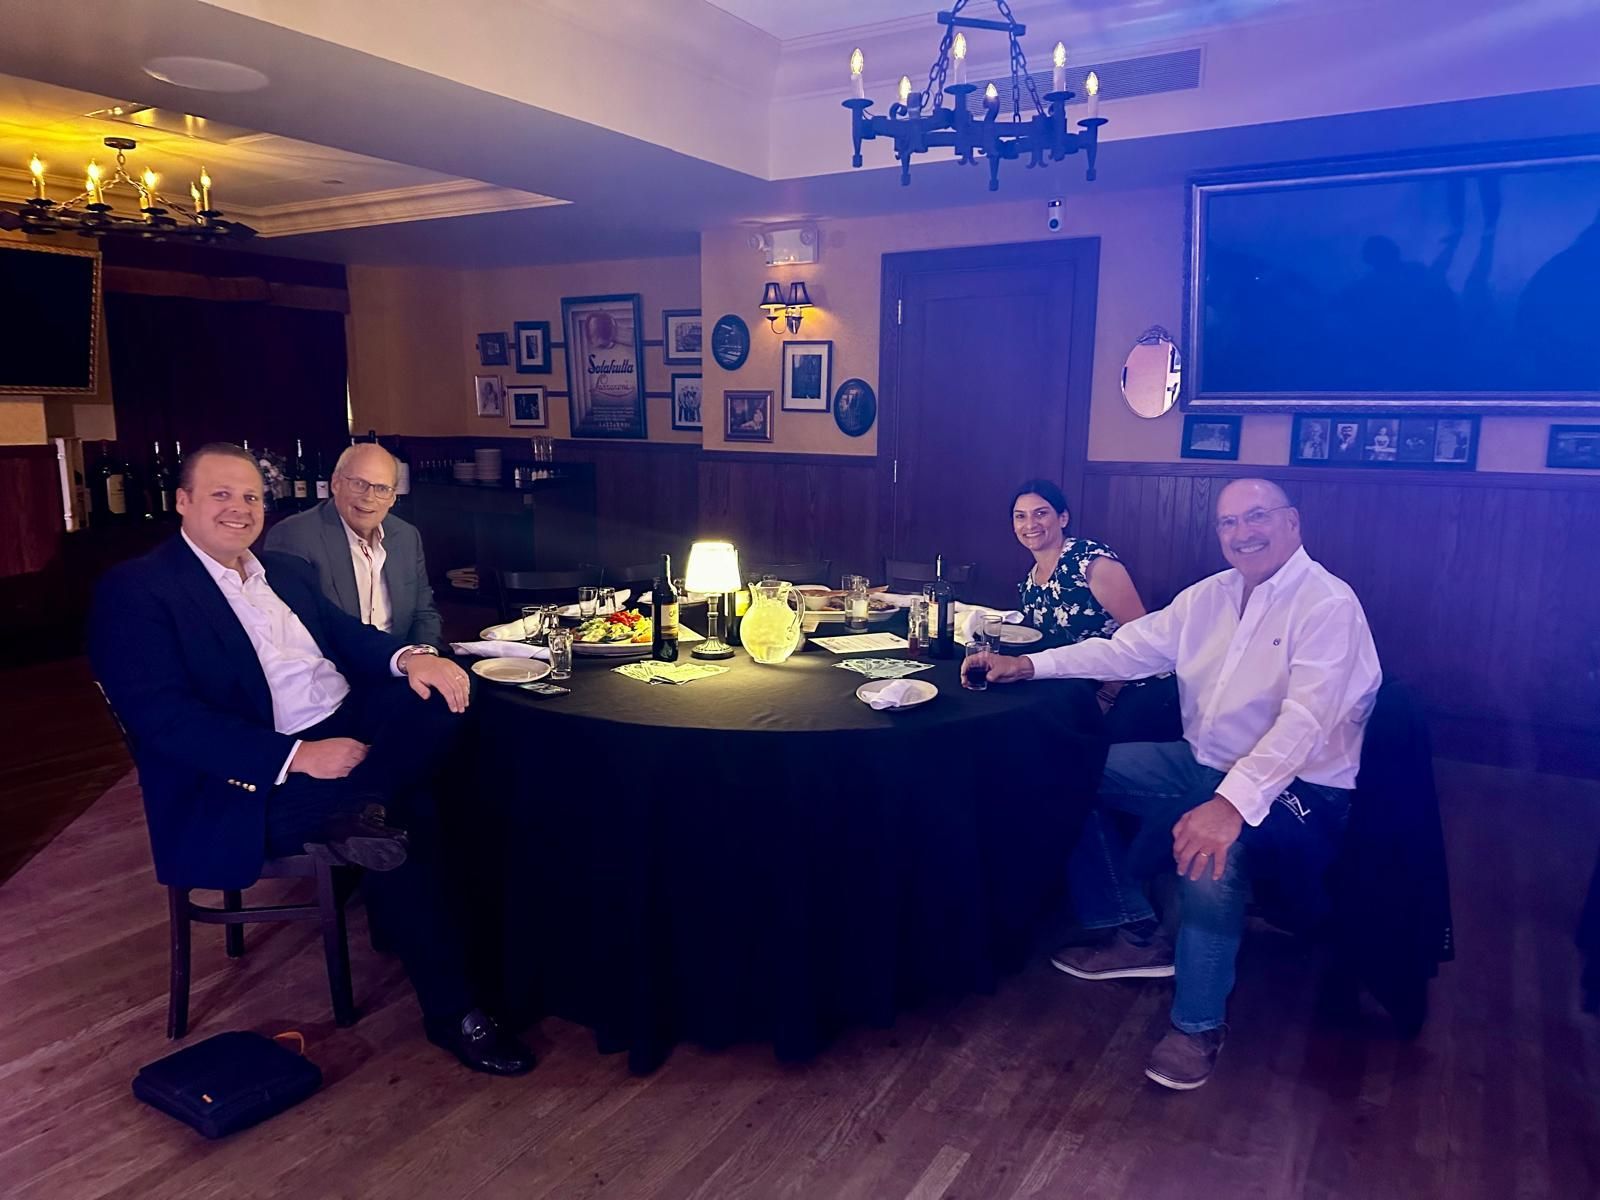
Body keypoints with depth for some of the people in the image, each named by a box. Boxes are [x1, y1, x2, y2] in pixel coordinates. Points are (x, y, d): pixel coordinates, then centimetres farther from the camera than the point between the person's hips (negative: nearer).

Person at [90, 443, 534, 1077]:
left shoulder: (286, 570, 20)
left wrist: (408, 657, -13)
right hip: (255, 779, -6)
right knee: (387, 838, -27)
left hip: (351, 727, 7)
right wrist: (295, 757, -24)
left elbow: (348, 633, 13)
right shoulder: (134, 590, -4)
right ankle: (452, 1011, -11)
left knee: (443, 696, -20)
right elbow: (163, 716, -14)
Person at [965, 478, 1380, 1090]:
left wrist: (1232, 803, -42)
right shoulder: (1209, 595, 6)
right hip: (1204, 763, 8)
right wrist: (1027, 664, -4)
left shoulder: (1329, 605, -17)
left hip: (1296, 787, -8)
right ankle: (1136, 933, 12)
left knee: (1210, 847, -38)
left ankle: (1198, 1024, -12)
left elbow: (1304, 721, -29)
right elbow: (1126, 649, 7)